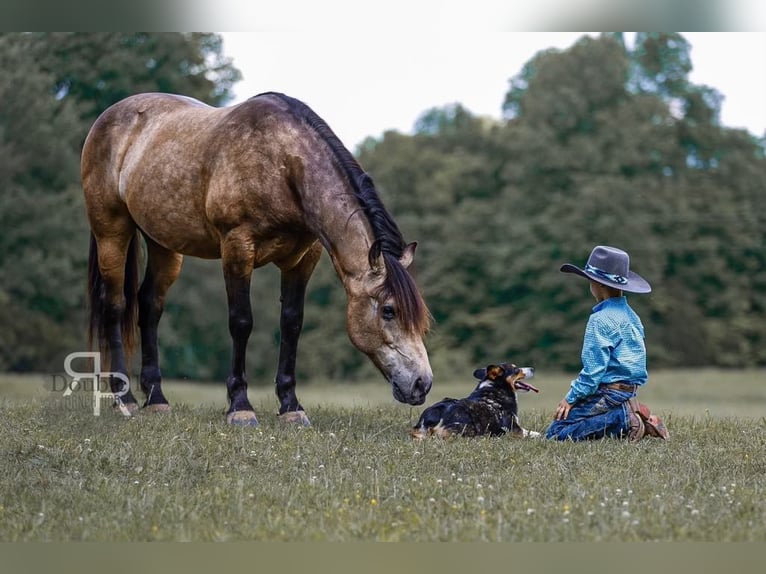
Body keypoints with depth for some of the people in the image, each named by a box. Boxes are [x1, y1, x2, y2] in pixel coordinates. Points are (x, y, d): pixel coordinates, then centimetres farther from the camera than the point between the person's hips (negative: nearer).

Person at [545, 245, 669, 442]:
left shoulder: (601, 319, -14)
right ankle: (631, 416, 2)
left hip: (609, 393, -9)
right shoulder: (631, 315, 13)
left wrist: (571, 397, -9)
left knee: (556, 432, -9)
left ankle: (624, 420, -16)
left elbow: (593, 368, -18)